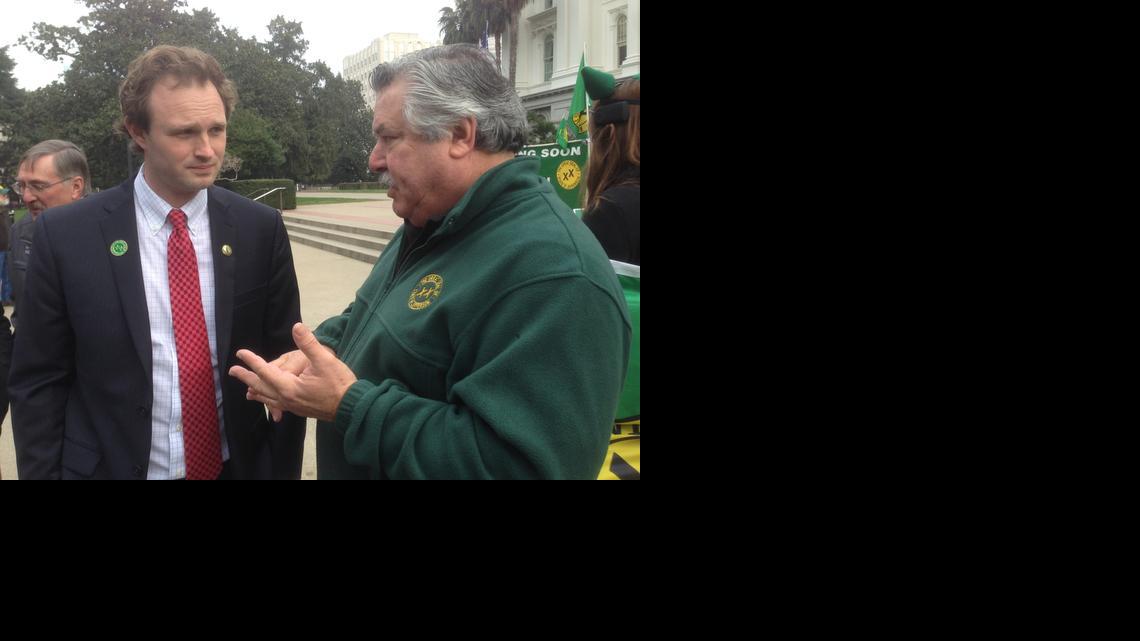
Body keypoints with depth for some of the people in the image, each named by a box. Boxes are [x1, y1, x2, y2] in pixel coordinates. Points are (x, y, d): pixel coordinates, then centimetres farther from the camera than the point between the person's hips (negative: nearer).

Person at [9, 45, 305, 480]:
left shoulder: (260, 229, -5)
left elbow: (284, 365, 1)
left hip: (238, 467, 1)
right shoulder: (65, 234, -8)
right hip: (110, 466, -1)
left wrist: (284, 470, -1)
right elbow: (37, 385, -3)